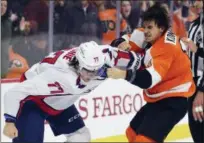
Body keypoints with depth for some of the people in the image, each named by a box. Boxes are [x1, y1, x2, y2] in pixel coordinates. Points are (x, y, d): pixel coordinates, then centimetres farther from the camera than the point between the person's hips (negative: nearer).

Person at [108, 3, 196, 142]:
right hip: (159, 98, 10)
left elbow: (151, 78, -38)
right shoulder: (154, 37, 1)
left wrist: (125, 74, -51)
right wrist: (122, 43, -14)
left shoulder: (166, 47, -25)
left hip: (173, 101, -10)